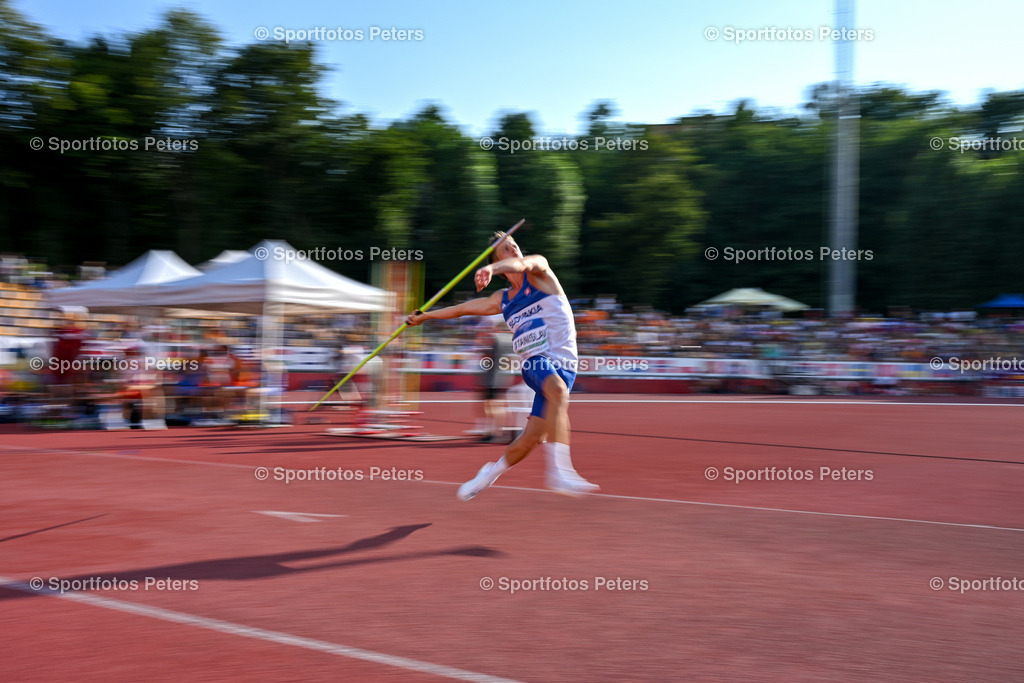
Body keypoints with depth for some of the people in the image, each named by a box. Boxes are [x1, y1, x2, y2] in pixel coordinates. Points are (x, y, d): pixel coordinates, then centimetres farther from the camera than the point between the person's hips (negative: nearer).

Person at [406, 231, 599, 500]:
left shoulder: (539, 272, 6)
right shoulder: (501, 300, 15)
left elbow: (522, 264, -19)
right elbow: (463, 308, 29)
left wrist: (491, 268, -40)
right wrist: (425, 316, 40)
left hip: (563, 364, -1)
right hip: (535, 361, 1)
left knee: (530, 439, -2)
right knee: (557, 390, -35)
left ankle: (491, 472, 25)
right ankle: (560, 471, -45)